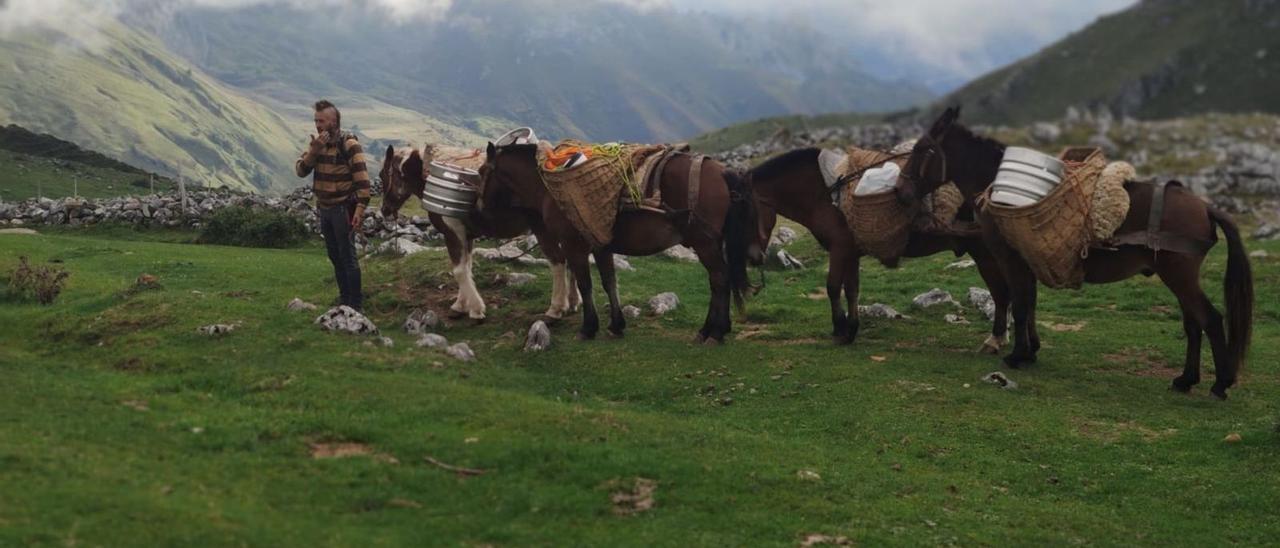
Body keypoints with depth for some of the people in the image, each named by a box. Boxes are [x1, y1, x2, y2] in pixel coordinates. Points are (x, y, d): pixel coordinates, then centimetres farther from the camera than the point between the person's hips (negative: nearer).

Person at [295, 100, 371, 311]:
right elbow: (301, 171, -2)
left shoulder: (349, 145, -14)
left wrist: (360, 211, -24)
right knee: (334, 256, 14)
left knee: (348, 256, -2)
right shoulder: (318, 143, 6)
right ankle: (344, 299, 26)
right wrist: (314, 151, -18)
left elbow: (362, 181, -18)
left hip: (343, 209, -7)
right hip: (324, 209, 7)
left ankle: (355, 304, 6)